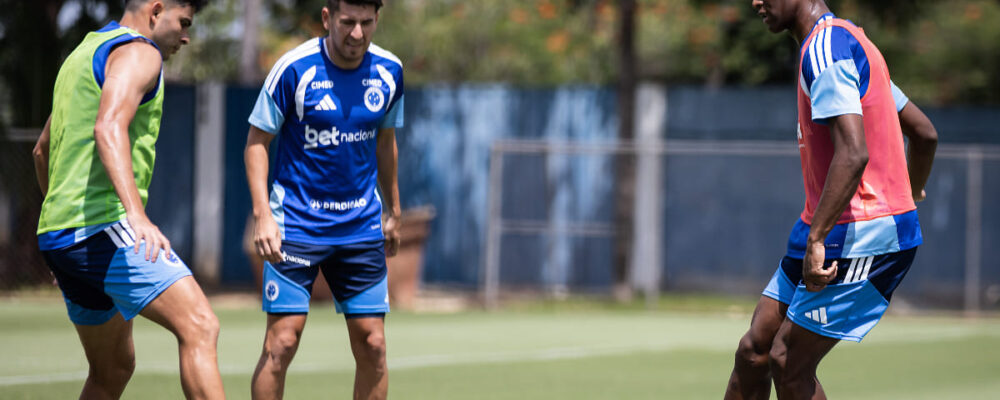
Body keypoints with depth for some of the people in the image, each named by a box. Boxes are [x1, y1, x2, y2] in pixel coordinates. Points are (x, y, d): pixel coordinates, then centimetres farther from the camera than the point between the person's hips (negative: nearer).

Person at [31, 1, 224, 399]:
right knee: (200, 328, -18)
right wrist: (137, 215, -37)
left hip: (57, 232, 10)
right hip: (106, 227, -10)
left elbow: (43, 150, 33)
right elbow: (109, 128, -26)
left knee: (114, 367, 18)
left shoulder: (84, 53, 24)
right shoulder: (138, 52, -6)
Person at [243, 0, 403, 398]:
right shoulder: (294, 70, -12)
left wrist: (394, 213, 21)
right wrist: (263, 213, -15)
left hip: (362, 227, 4)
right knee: (282, 342, -10)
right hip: (296, 226, -4)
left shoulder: (389, 71, 1)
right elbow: (257, 141, -6)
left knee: (372, 345, 1)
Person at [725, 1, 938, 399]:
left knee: (789, 363, -6)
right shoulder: (845, 43, 16)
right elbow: (924, 133, 23)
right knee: (753, 351, 8)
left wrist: (816, 239, -29)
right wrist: (909, 198, 38)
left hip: (862, 235, -10)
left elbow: (853, 153, -28)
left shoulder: (826, 47, -16)